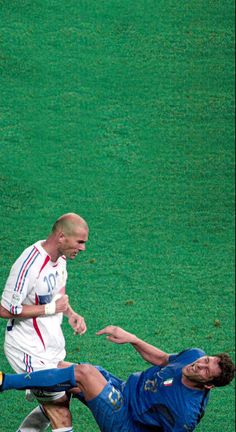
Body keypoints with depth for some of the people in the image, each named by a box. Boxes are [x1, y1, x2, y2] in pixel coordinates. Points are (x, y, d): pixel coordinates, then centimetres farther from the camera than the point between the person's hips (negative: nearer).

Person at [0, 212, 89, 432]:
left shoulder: (60, 256, 1)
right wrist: (51, 309, -20)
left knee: (52, 407, 18)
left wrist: (70, 313, 0)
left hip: (52, 347, 9)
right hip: (29, 351, -9)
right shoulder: (29, 265, -27)